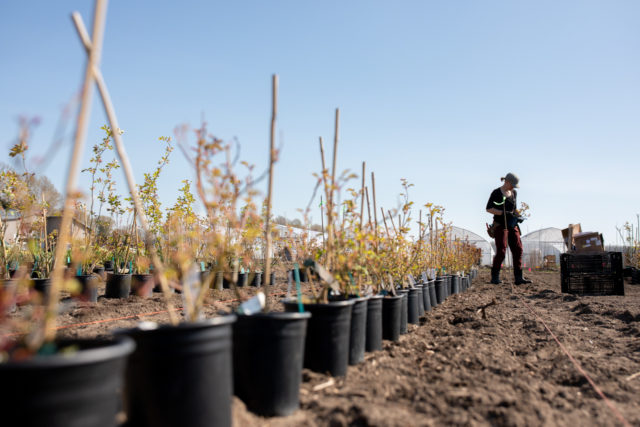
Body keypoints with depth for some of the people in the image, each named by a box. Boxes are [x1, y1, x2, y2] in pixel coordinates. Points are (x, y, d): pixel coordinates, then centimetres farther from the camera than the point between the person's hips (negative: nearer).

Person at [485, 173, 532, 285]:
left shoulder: (513, 193, 12)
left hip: (512, 225, 6)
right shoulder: (496, 193, -7)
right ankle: (494, 277, 2)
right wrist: (504, 213, -21)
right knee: (501, 252, -11)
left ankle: (518, 278, -1)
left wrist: (518, 216, 2)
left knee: (518, 250, -2)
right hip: (500, 225, -6)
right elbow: (489, 209, -12)